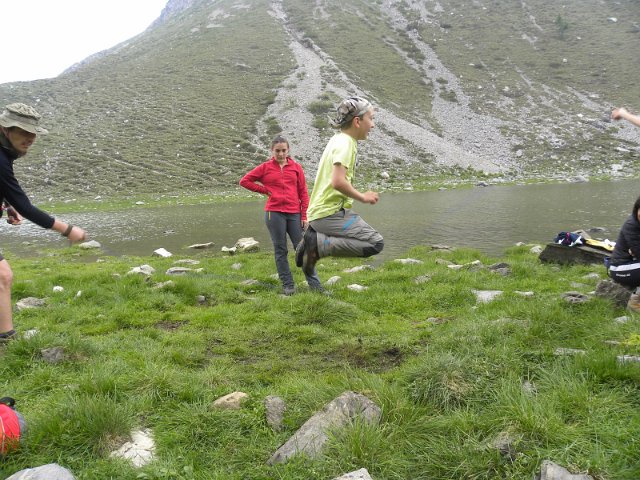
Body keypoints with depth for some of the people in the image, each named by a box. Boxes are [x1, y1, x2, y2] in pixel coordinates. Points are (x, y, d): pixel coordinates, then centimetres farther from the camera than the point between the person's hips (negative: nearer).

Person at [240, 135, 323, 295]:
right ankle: (287, 285, 14)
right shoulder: (265, 167, 4)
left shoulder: (296, 167, 6)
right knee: (280, 250, 6)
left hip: (294, 213, 1)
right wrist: (265, 190, 1)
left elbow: (303, 192, 6)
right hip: (274, 213, -1)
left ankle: (314, 283, 9)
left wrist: (304, 216, 1)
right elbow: (245, 181, 7)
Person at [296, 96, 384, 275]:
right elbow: (338, 181, -26)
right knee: (376, 243, -15)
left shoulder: (338, 140, 16)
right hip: (331, 213, -10)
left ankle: (317, 235, 11)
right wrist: (362, 197, -12)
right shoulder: (345, 143, -14)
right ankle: (319, 243, -14)